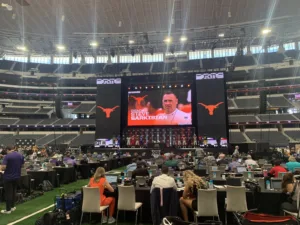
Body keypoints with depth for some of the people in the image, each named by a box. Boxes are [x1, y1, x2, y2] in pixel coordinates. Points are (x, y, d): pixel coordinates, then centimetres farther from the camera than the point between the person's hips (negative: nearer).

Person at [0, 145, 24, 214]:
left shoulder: (7, 156, -15)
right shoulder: (21, 156, 3)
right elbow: (22, 166, 12)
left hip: (8, 177, -5)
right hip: (17, 176, 5)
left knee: (8, 193, 4)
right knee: (13, 191, 19)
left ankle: (8, 209, 11)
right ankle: (12, 206, 27)